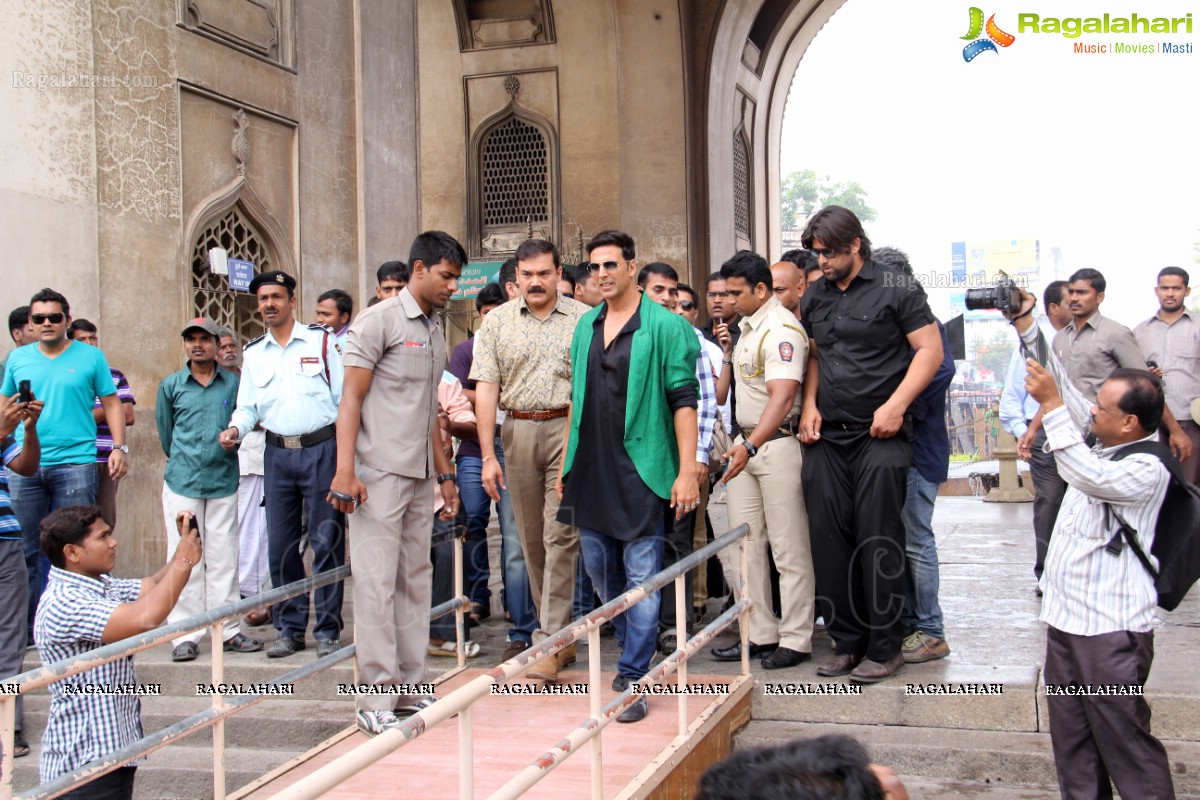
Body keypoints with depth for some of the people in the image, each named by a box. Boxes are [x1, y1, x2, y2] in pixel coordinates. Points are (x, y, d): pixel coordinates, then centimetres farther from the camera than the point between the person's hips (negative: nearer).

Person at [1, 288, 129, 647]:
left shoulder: (90, 356, 4)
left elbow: (111, 404, 6)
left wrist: (119, 447, -3)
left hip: (75, 462, -3)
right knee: (29, 550, 7)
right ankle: (30, 627, 17)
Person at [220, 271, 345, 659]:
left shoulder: (321, 341, 3)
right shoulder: (253, 353, 14)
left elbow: (344, 396, 2)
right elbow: (248, 407, 15)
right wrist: (235, 429, -7)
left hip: (321, 448, -4)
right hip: (277, 454, 4)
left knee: (325, 542, -2)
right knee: (280, 546, 5)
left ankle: (328, 629, 6)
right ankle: (290, 628, 16)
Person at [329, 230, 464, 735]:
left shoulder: (435, 331, 17)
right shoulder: (379, 321, -6)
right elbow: (351, 398, -10)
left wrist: (444, 474, 21)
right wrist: (345, 471, -19)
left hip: (420, 477, 8)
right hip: (380, 474, -8)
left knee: (415, 580, 11)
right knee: (377, 584, -5)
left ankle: (408, 688, 20)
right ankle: (376, 701, 1)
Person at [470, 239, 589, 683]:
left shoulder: (583, 320, 4)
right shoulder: (496, 322, 8)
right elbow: (486, 389, 3)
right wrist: (488, 455, -3)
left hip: (569, 429, -3)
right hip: (517, 432, 3)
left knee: (560, 535, -10)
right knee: (532, 539, 8)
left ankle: (550, 642, -8)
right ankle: (560, 632, 20)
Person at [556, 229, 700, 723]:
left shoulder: (664, 326, -6)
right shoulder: (586, 326, 12)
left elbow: (683, 400, -10)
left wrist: (687, 470, -16)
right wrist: (565, 464, 15)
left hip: (641, 470, -6)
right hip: (590, 472, 7)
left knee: (641, 578, -2)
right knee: (602, 572, 14)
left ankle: (633, 681, 4)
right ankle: (635, 654, 31)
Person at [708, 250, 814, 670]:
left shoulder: (781, 330, -15)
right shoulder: (747, 326, 15)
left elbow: (782, 397, -28)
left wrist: (751, 445, -37)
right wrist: (727, 349, 14)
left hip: (778, 443, -10)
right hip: (746, 442, 10)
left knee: (789, 549, -2)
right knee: (746, 543, 10)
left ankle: (795, 640, 5)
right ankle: (760, 634, 18)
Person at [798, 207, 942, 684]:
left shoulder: (895, 290, -4)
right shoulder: (815, 299, 13)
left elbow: (930, 349, -6)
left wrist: (896, 405, -15)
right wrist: (809, 405, 6)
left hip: (880, 435, -6)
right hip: (828, 435, 6)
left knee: (877, 541, -4)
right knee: (829, 539, 5)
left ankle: (884, 648, 6)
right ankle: (848, 643, 16)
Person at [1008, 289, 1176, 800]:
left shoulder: (1148, 470, -16)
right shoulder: (1104, 442, 9)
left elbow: (1087, 476, -32)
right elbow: (1063, 385, 12)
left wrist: (1051, 404, -30)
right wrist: (1025, 324, 7)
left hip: (1112, 628, -9)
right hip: (1066, 617, 9)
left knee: (1124, 739, -4)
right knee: (1071, 738, 14)